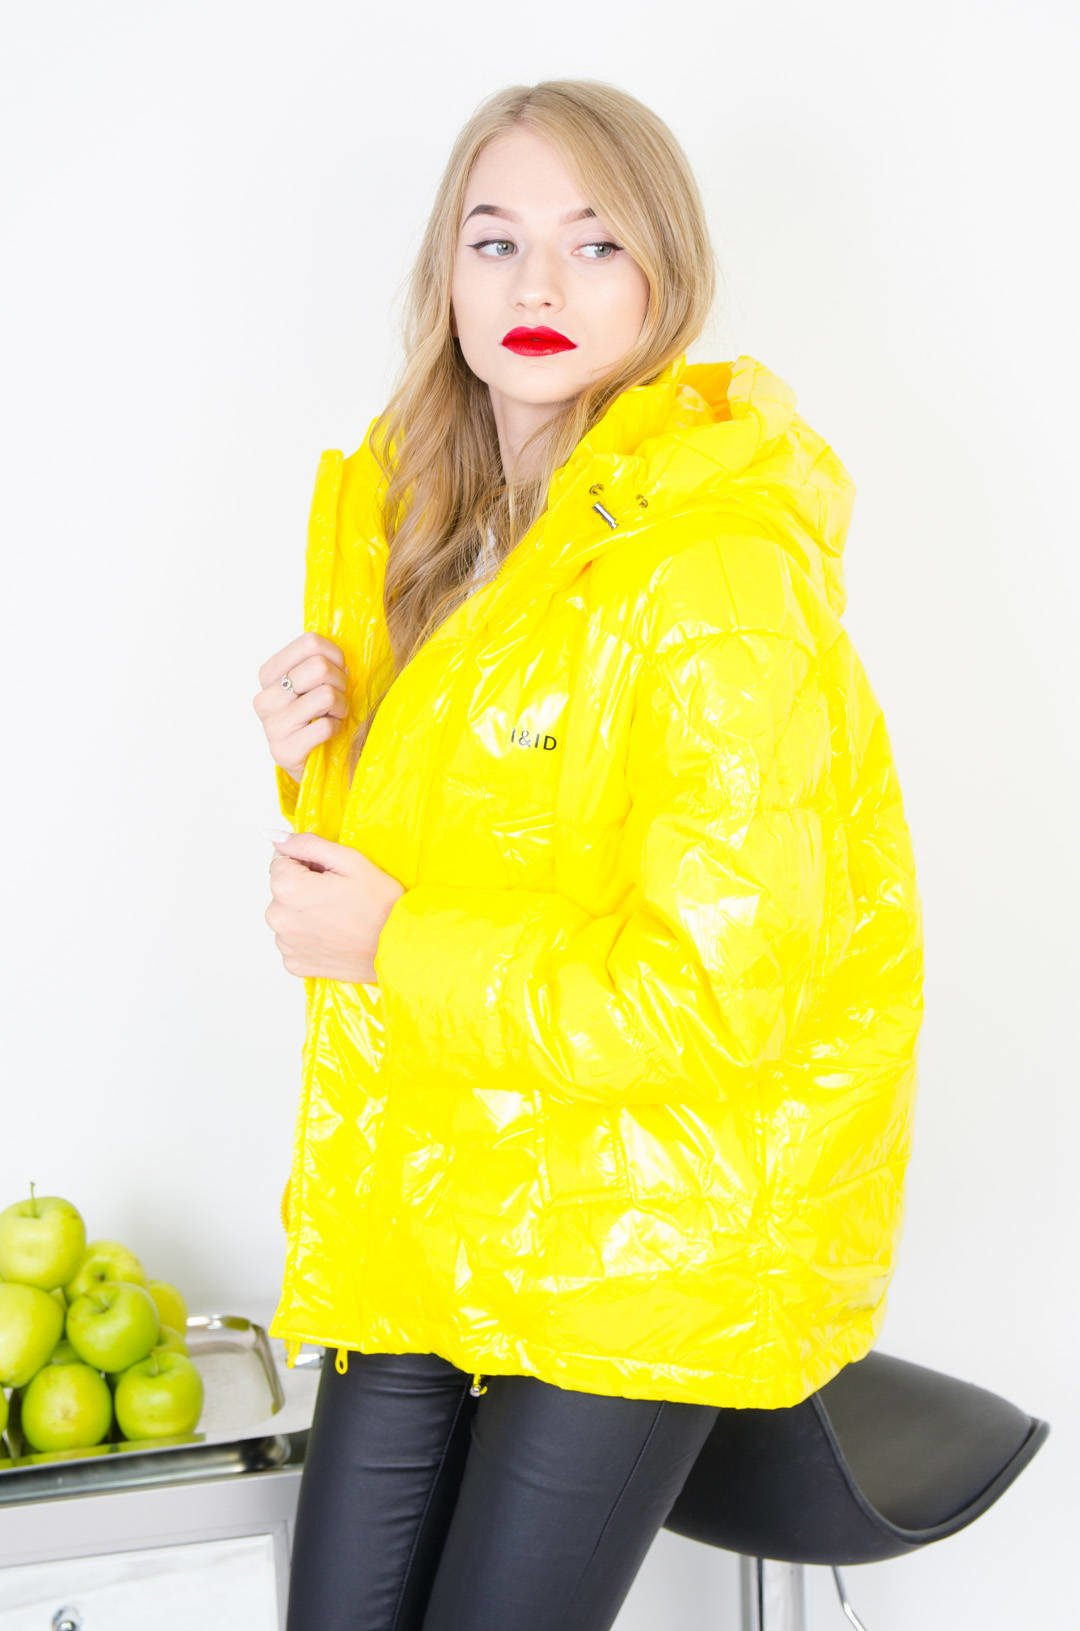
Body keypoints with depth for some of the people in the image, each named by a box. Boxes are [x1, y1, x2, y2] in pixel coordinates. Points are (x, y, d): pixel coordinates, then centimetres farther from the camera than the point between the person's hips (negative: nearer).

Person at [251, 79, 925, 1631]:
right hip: (436, 1187, 6)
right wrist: (320, 761, -6)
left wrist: (395, 953, -16)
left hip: (655, 1225, -6)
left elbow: (721, 991, -21)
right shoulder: (420, 521, 6)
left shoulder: (725, 570, -18)